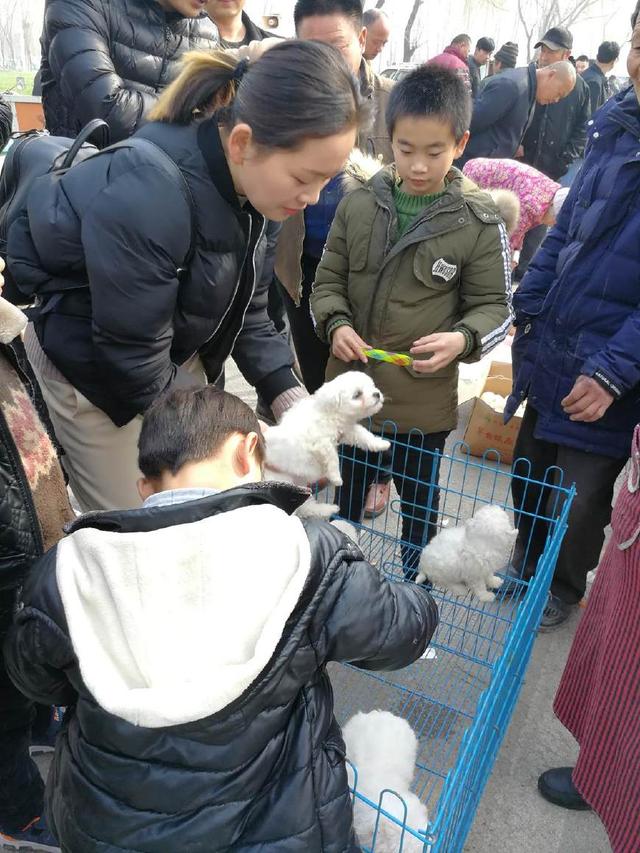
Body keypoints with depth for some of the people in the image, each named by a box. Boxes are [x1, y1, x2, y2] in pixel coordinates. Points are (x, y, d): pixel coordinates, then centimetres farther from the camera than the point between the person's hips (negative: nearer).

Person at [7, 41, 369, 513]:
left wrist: (290, 396, -13)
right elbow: (131, 358, -28)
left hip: (176, 355, 7)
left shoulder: (240, 181, -10)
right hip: (92, 368, -6)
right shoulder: (144, 198, -34)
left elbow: (246, 303, -2)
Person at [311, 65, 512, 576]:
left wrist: (462, 339, -24)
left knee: (420, 507, 19)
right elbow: (328, 280, 5)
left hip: (424, 403, -3)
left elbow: (494, 306, -4)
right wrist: (337, 325, -14)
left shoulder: (479, 223, -11)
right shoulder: (361, 204, -4)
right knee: (346, 497, 25)